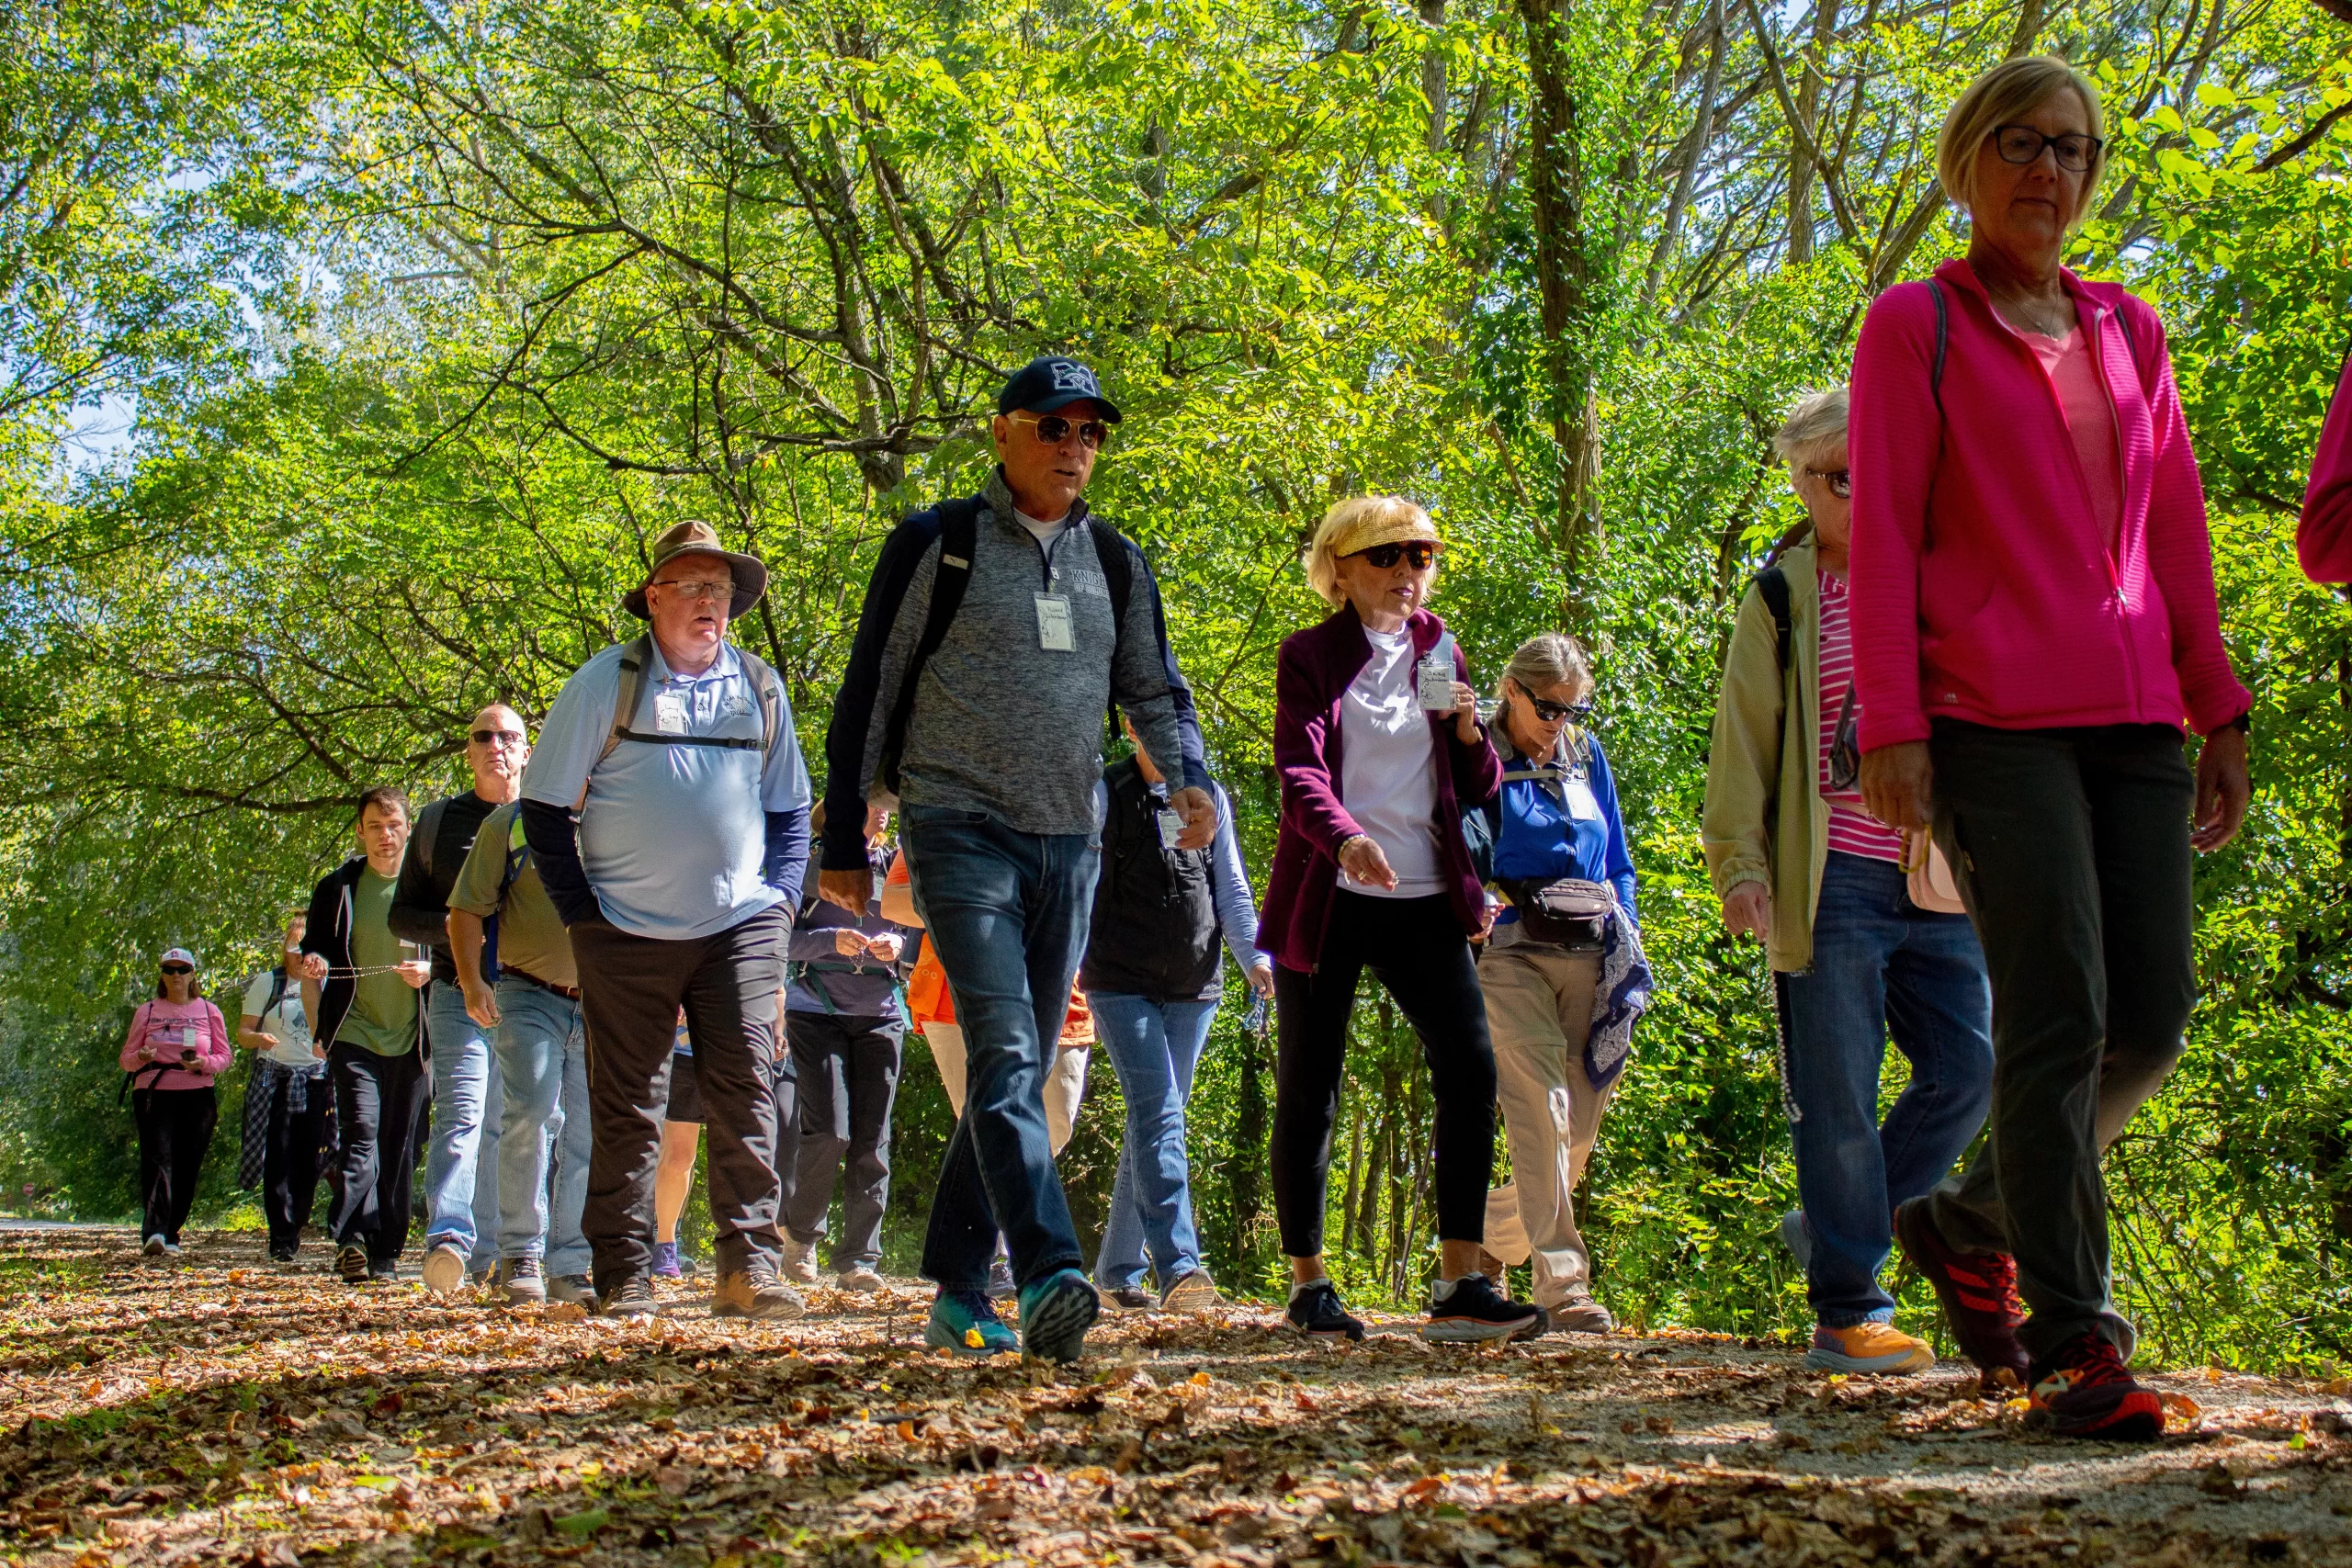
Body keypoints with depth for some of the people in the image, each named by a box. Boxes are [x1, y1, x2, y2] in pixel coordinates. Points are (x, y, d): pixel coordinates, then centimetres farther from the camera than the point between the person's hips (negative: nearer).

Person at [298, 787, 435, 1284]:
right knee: (361, 1134, -17)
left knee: (399, 1147, 4)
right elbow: (312, 960, 14)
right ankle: (351, 1239, -27)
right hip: (354, 1034, -1)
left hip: (410, 1039, 1)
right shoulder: (338, 888, 7)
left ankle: (386, 1254, 11)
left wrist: (429, 972, -8)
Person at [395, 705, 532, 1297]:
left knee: (506, 1126, 5)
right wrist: (453, 927, -8)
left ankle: (491, 1256, 13)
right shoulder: (438, 821, 12)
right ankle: (448, 1236, -30)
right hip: (460, 993, -1)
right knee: (462, 1112, -19)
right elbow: (402, 915, 12)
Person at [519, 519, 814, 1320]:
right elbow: (545, 806, 3)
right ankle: (623, 1278, 8)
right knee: (626, 1107, 2)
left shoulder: (760, 688, 11)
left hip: (741, 927, 2)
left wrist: (781, 895, 6)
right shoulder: (604, 683, 1)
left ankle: (750, 1266, -4)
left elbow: (789, 810, 20)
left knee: (746, 1091, -7)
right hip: (627, 935, -2)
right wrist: (581, 909, -3)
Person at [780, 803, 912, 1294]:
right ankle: (799, 1231, 12)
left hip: (879, 1017, 4)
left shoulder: (893, 866, 13)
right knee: (829, 1132, -13)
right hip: (816, 1012, -4)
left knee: (872, 1140, -2)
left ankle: (858, 1258, 3)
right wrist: (831, 940, -21)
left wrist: (897, 945, -9)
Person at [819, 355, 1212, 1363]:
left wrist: (1190, 777, -4)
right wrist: (843, 843, 0)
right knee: (1003, 1052, -20)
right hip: (960, 827, -5)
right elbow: (867, 694, 2)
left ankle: (956, 1290, 16)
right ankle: (1049, 1278, -31)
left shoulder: (1114, 562, 14)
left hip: (1068, 845, 6)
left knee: (1022, 1072, 7)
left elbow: (1153, 689, 18)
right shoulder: (936, 545, 0)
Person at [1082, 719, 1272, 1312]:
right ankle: (1179, 1268, -26)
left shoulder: (1210, 798, 12)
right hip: (1122, 984, -4)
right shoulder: (1105, 795, 1)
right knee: (1158, 1114, -18)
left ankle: (1117, 1269, 20)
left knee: (1157, 1120, 9)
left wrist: (1255, 956, -3)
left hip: (1193, 988, 4)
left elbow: (1232, 889, 13)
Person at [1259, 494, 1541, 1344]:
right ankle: (1308, 1284, 11)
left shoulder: (1438, 653, 14)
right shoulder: (1309, 656, 2)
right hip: (1328, 898, -3)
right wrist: (1346, 837, -32)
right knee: (1308, 1090, 0)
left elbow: (1480, 789, 15)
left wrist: (1468, 730, -7)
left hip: (1424, 902, 3)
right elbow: (1298, 771, -12)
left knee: (1470, 1073, -10)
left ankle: (1459, 1285, -7)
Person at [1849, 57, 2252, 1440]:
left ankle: (1970, 1223, 23)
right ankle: (2076, 1343, -6)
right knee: (2056, 1017, -12)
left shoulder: (2130, 330, 19)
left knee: (2154, 1017, 1)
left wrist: (2220, 710, 13)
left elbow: (2177, 534, 18)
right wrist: (1893, 728, -10)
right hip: (1994, 718, -6)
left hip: (2134, 718, 6)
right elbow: (1883, 541, -3)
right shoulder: (1915, 327, 4)